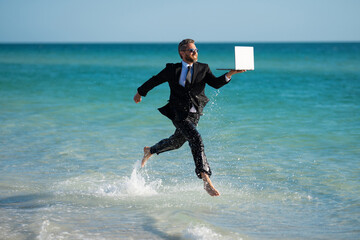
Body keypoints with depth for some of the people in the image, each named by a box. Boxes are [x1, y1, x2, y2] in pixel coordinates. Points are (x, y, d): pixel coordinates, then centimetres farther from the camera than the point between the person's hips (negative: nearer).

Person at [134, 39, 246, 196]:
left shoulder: (203, 69, 7)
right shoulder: (172, 69, 1)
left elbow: (216, 83, -8)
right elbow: (154, 81, 15)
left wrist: (231, 74, -24)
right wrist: (140, 92, 25)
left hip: (195, 114, 5)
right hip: (179, 113, -5)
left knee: (176, 142, 22)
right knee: (196, 139, -24)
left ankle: (150, 151, 53)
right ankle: (206, 181, -32)